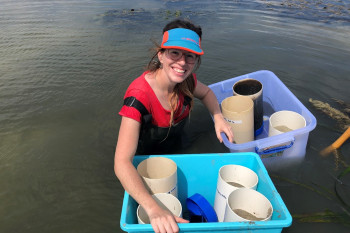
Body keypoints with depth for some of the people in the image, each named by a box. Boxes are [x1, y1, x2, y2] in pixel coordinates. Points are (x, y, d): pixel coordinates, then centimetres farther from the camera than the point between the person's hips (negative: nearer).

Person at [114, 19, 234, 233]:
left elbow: (206, 92, 5)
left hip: (177, 151, 5)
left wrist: (218, 117, -14)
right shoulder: (139, 96, -39)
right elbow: (122, 163, -44)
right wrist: (154, 209, -56)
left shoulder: (185, 80, -21)